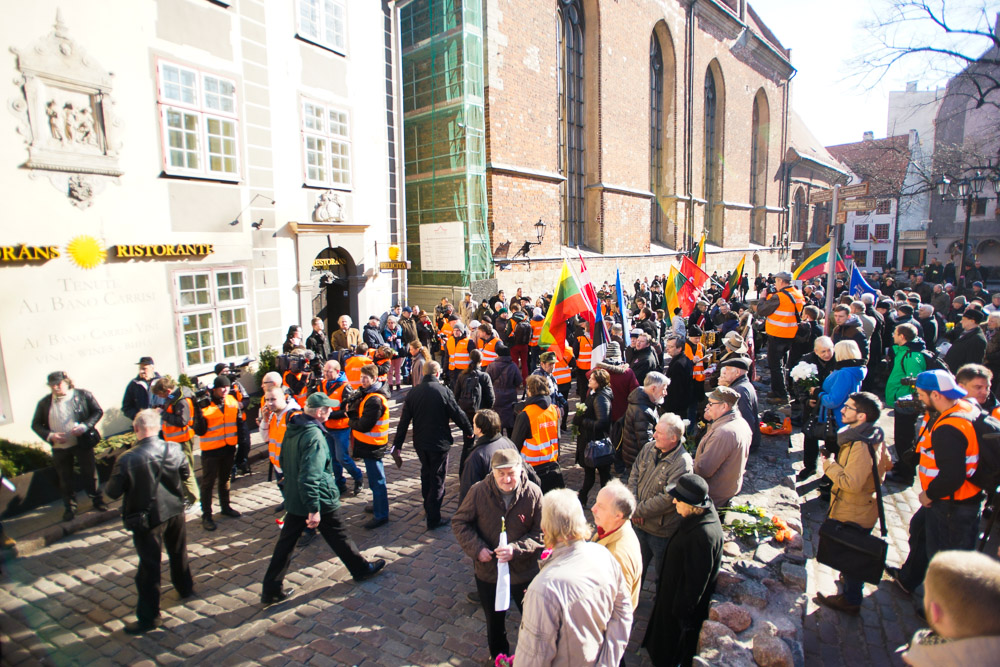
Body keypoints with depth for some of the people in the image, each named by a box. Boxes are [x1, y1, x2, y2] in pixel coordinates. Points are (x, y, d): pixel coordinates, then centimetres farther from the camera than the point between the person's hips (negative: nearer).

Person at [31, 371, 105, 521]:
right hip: (59, 448, 2)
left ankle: (97, 500, 25)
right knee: (65, 478, 12)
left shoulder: (83, 395, -5)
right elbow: (36, 424, 5)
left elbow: (98, 411, -2)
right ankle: (70, 507, 26)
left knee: (89, 473, 9)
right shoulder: (44, 403, 1)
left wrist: (84, 426, -17)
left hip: (83, 442, -2)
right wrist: (49, 435, -12)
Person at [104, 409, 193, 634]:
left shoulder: (127, 460, -25)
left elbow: (112, 492, -15)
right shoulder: (174, 449, -13)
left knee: (149, 566, 7)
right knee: (178, 551, 25)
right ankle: (185, 587, 46)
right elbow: (186, 474, 3)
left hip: (147, 519, -4)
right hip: (174, 511, 4)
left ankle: (148, 616, 19)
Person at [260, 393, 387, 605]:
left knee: (286, 543, 14)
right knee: (339, 536, 11)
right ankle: (362, 568, 29)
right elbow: (310, 476, -31)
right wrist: (314, 509, -27)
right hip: (319, 500, -7)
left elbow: (284, 462, 15)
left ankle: (271, 589, 21)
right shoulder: (314, 436, -27)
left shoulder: (292, 429, 2)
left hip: (293, 499, 8)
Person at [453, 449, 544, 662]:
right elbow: (460, 522, -7)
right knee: (494, 620, 25)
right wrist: (476, 548, -20)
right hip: (488, 571, 1)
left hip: (524, 572, -1)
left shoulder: (533, 493, -20)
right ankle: (498, 656, 52)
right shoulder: (478, 491, -18)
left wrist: (516, 549, -26)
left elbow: (541, 533, -14)